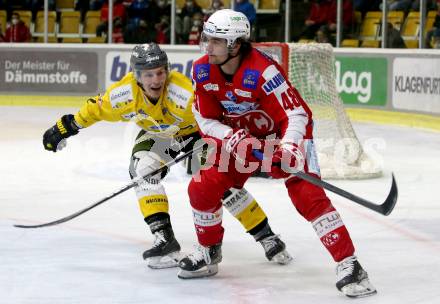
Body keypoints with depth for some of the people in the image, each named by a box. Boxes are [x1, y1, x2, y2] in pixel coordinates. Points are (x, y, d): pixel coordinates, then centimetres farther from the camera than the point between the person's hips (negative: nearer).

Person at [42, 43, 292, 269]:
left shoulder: (183, 93, -40)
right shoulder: (124, 94, -27)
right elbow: (96, 109, -9)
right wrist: (66, 127, -2)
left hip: (197, 130, -3)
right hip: (157, 134, 4)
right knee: (143, 168, -24)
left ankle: (267, 237, 0)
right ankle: (164, 238, -21)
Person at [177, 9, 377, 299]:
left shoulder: (263, 71, -32)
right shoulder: (202, 71, -13)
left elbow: (296, 114, -32)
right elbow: (206, 120, -6)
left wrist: (288, 147, -48)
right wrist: (231, 138, -24)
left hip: (286, 134, -6)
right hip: (239, 136, 6)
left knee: (307, 194, -23)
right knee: (202, 188, -2)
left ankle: (349, 264, -22)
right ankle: (208, 253, 21)